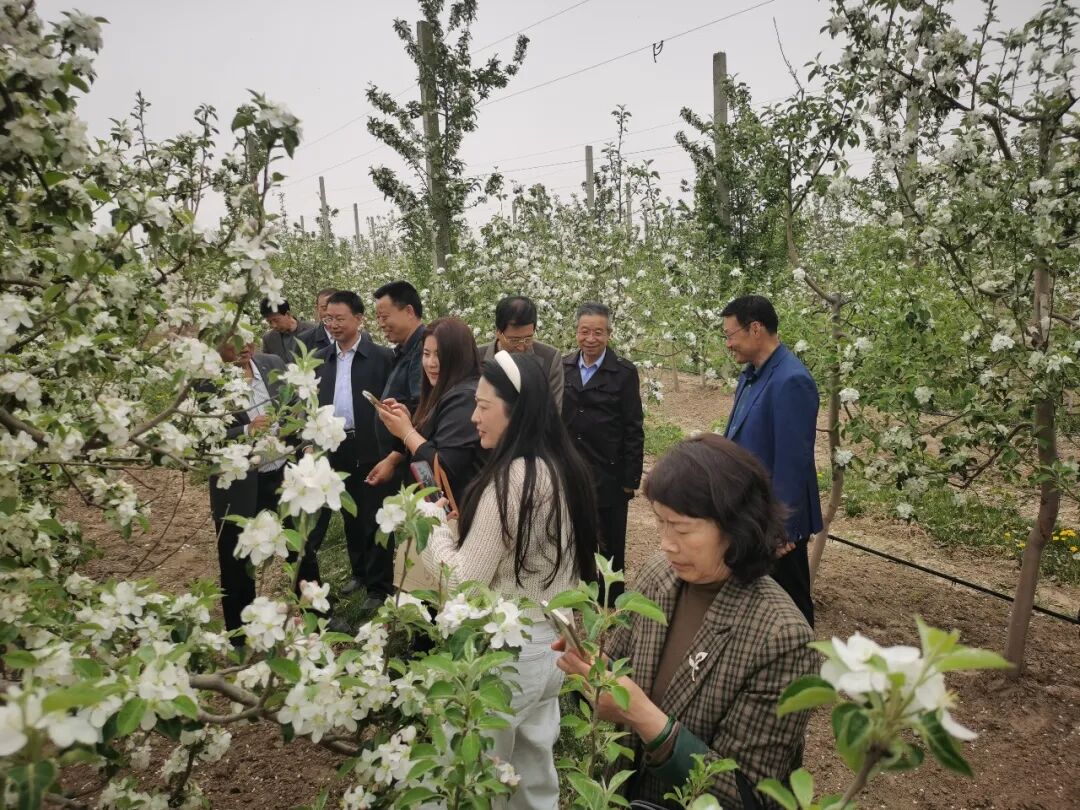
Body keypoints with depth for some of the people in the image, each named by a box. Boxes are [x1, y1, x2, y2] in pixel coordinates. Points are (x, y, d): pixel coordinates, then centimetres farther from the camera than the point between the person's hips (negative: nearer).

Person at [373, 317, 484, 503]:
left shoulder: (465, 399, -20)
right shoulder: (446, 394, 10)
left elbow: (444, 470, -24)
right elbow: (424, 445, 13)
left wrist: (406, 432, -16)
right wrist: (407, 419, -3)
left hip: (454, 509, -9)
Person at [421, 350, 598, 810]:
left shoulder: (511, 478, -25)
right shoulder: (564, 467, 2)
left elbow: (462, 583, -20)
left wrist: (432, 528, -6)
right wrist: (460, 526, 9)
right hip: (551, 644, 8)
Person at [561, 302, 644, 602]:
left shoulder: (624, 372, -9)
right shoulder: (563, 367, 1)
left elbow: (633, 429, -8)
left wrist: (631, 478, -9)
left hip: (609, 475, -3)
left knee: (611, 544, 11)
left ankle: (612, 600, 28)